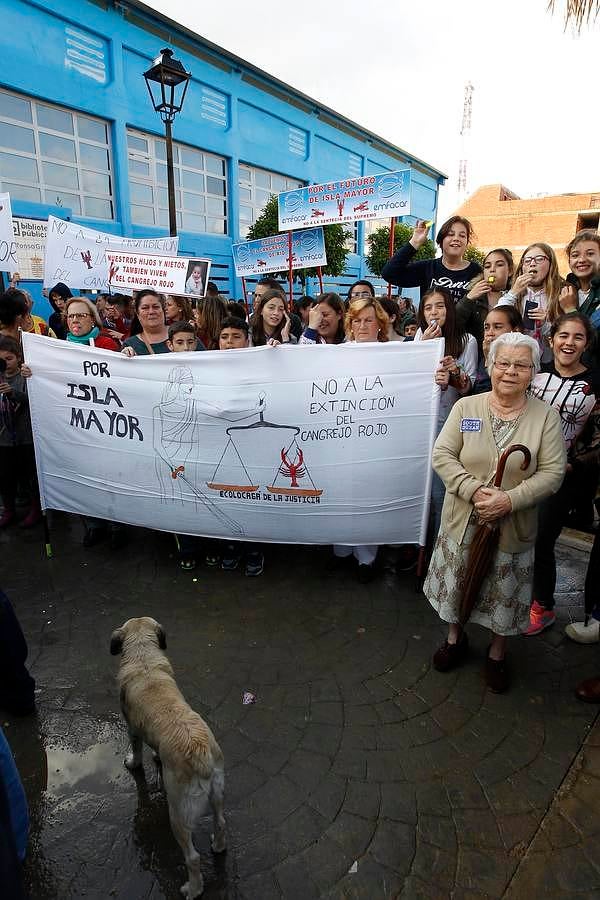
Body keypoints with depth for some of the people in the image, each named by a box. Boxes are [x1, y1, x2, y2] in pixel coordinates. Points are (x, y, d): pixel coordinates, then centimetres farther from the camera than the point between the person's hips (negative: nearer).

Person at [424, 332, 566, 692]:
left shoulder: (546, 416, -6)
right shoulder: (466, 407, -4)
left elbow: (552, 473, -10)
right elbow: (442, 455, -8)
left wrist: (509, 500, -23)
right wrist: (474, 491, -22)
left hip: (513, 526, 0)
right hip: (463, 521, 1)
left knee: (505, 594, 16)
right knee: (457, 585, 18)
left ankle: (497, 653, 43)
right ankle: (456, 637, 46)